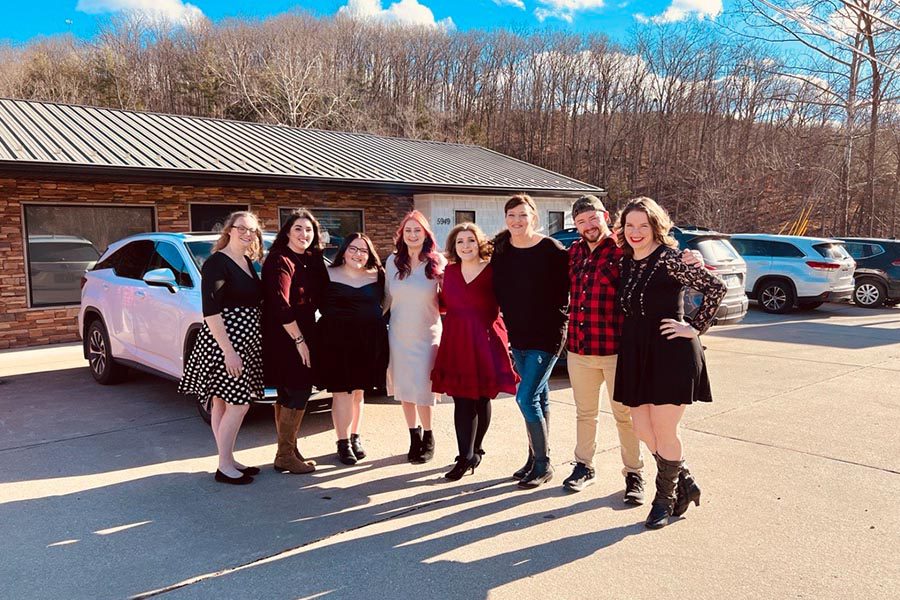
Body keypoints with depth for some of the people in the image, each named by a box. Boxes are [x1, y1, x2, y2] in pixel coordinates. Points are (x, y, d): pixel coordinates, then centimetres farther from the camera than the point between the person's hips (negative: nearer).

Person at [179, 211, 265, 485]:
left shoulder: (247, 262, 13)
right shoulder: (216, 263, -13)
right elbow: (210, 311, -19)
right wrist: (228, 351, -23)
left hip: (246, 342, 8)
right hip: (223, 342, -8)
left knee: (223, 403, 15)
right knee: (238, 404, -5)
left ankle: (228, 460, 22)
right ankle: (224, 467, 6)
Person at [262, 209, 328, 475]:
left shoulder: (311, 260, 12)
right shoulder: (280, 261, -13)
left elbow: (317, 298, 15)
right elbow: (280, 305, -20)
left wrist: (306, 338, 4)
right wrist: (299, 340, -19)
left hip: (302, 336, 8)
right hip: (284, 338, -8)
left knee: (289, 395, 12)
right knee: (298, 393, -6)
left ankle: (288, 451, 20)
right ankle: (285, 455, 3)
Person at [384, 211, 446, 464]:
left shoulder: (438, 262, -6)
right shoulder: (393, 261, 3)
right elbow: (388, 296, 11)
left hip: (426, 336, -3)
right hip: (398, 336, 3)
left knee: (422, 390, -3)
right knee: (404, 388, 9)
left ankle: (428, 438, 20)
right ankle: (414, 435, 27)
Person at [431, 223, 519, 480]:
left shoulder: (492, 272, -6)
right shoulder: (449, 272, 7)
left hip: (486, 342, -2)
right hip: (456, 341, 3)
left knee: (482, 399, 9)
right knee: (462, 400, 0)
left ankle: (474, 450, 26)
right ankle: (466, 456, 5)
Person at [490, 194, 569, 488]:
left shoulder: (551, 250, -11)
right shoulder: (501, 249, 4)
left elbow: (565, 289, -9)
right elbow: (498, 291, 13)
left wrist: (557, 321, -11)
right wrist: (509, 320, 8)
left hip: (546, 335, -6)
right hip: (517, 336, 6)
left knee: (526, 398, -10)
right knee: (539, 397, 15)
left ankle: (543, 464, 4)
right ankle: (536, 458, 25)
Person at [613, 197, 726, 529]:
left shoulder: (668, 258, -11)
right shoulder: (626, 262, 9)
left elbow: (716, 287, -14)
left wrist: (695, 327, -12)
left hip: (671, 352, -7)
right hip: (636, 353, 7)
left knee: (664, 432, 2)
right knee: (642, 429, 10)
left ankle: (665, 498, 24)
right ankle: (685, 483, 32)